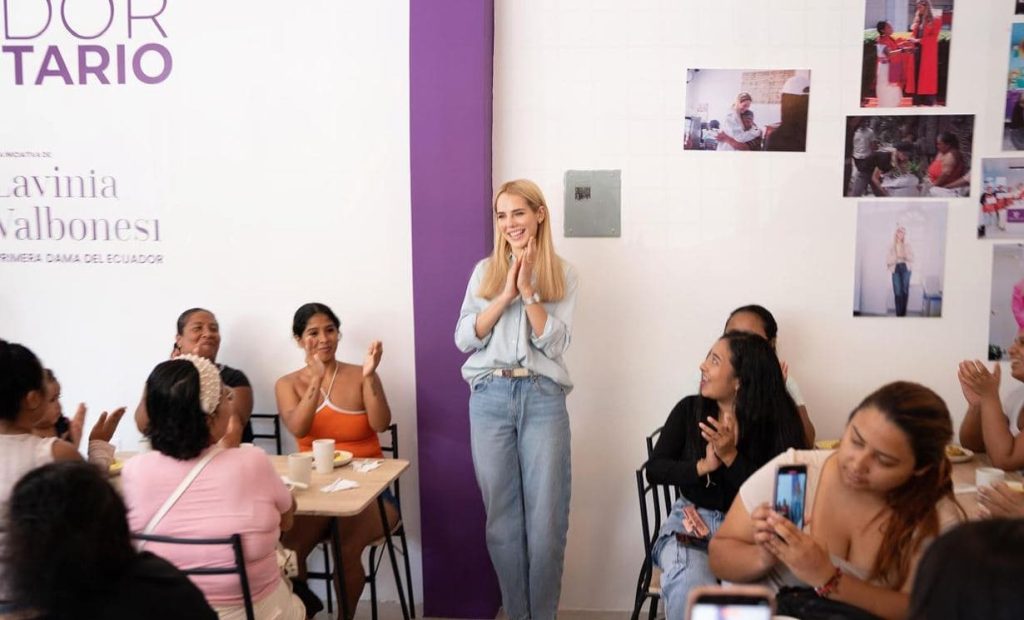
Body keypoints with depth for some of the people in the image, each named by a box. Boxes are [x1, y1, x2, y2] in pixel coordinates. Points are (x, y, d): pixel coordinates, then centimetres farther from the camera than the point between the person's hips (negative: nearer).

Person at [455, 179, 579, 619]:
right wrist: (505, 295, -8)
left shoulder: (563, 274, 6)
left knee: (546, 517, 0)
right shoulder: (485, 271, 11)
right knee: (502, 517, 7)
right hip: (490, 398, 2)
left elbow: (555, 343, -3)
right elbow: (464, 338, 1)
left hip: (542, 398, -1)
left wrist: (529, 292, -12)